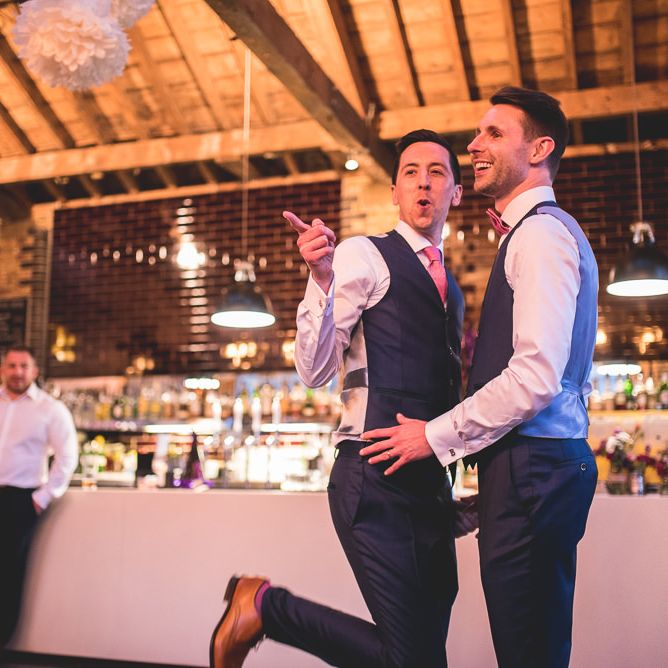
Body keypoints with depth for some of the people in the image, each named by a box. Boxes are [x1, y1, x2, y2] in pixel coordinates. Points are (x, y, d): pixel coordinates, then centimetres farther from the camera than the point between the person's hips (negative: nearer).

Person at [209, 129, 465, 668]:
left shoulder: (451, 286, 19)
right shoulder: (363, 255, -3)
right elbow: (315, 370, -12)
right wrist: (322, 279, -23)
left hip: (430, 483, 8)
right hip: (375, 480, -8)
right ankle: (265, 606, 6)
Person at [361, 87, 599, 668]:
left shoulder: (539, 232, -10)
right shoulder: (550, 232, 22)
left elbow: (537, 374, -20)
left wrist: (438, 435, -11)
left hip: (531, 468, -10)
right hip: (545, 463, 10)